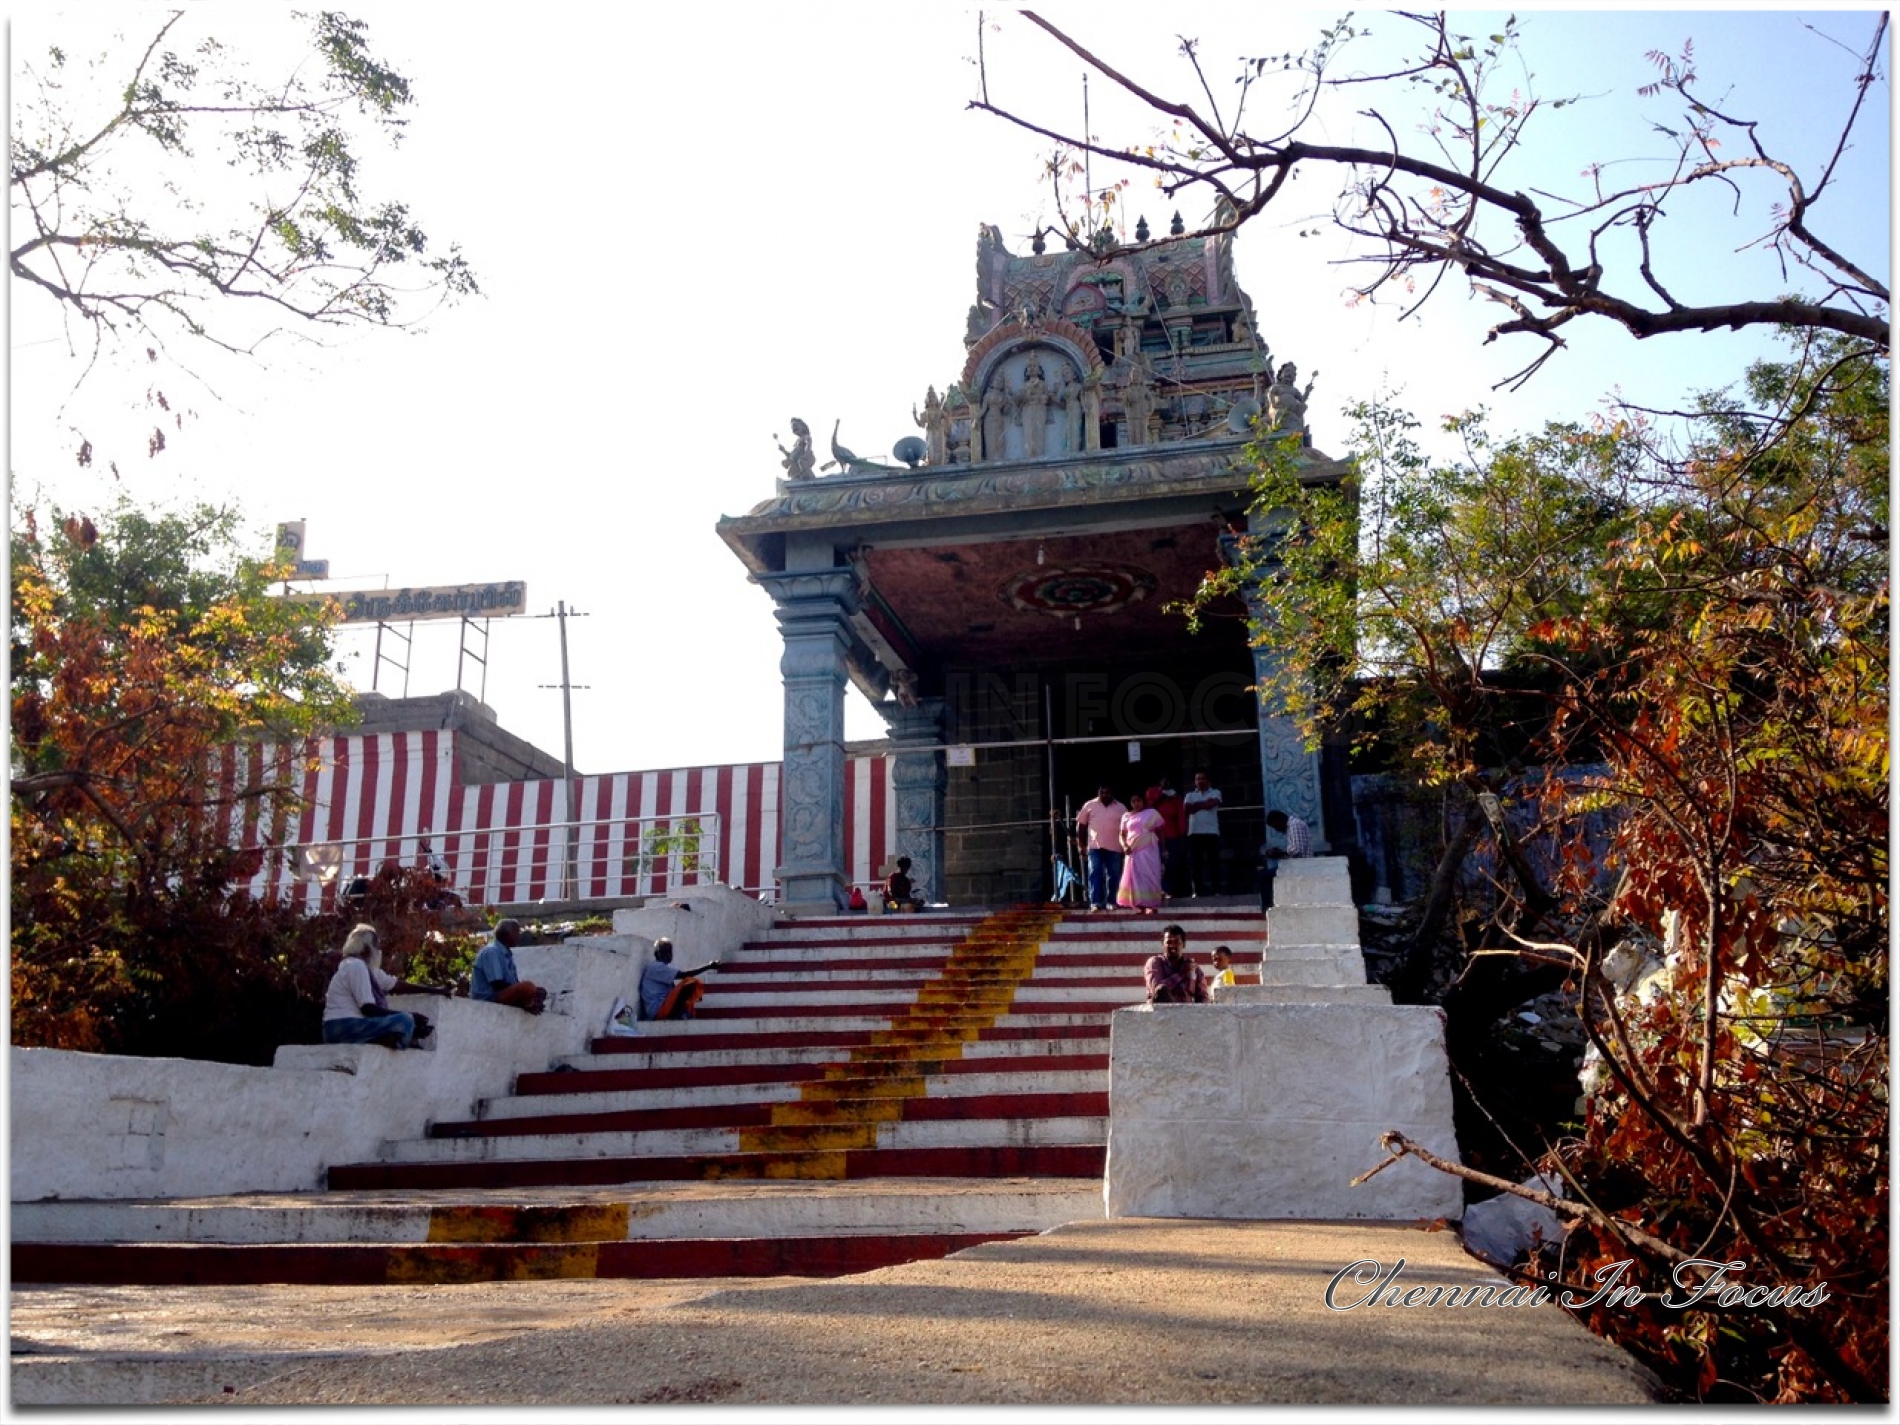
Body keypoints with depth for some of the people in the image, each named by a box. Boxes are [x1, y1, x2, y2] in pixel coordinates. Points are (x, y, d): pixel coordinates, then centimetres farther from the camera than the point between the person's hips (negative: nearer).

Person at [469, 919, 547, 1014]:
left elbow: (515, 984, 12)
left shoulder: (506, 954, 14)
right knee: (528, 987, -28)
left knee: (541, 992, 7)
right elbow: (498, 985, -20)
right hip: (488, 999, -10)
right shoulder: (491, 951, -14)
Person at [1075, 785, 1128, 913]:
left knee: (1114, 875, 5)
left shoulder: (1120, 808, 5)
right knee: (1095, 874, -9)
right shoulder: (1089, 805, 5)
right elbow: (1081, 824, 9)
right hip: (1095, 846, -1)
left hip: (1114, 848, 1)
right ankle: (1096, 903, -12)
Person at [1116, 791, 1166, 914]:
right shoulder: (1127, 816, 11)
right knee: (1134, 879, 0)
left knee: (1149, 877, -6)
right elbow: (1122, 834, 11)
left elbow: (1159, 832, 4)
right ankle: (1140, 906, 4)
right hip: (1133, 852, 3)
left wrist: (1163, 850, 0)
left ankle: (1151, 905, -4)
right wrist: (1124, 846, -8)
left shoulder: (1152, 813, 3)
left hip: (1148, 851, -3)